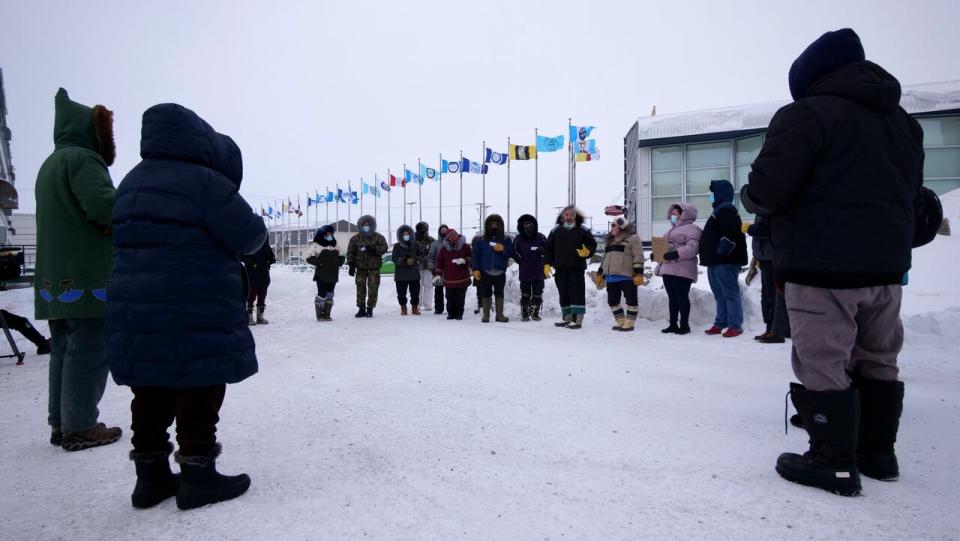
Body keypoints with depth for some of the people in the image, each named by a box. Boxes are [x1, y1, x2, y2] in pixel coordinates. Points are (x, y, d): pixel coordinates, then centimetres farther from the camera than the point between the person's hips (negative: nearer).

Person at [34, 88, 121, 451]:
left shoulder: (49, 166, 22)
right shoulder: (82, 158, -9)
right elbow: (104, 205, -23)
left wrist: (109, 224, 13)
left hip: (54, 278, 10)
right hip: (87, 277, -10)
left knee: (64, 349, 13)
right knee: (89, 350, -5)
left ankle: (61, 424, 19)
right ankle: (80, 427, 0)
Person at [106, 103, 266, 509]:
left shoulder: (132, 182, 13)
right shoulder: (206, 182, -14)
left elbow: (132, 239, 20)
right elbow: (249, 237, -13)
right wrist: (255, 222, 9)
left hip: (134, 312, 8)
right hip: (196, 316, -8)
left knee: (152, 394, 16)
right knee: (199, 394, 5)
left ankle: (151, 476, 27)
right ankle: (198, 477, 14)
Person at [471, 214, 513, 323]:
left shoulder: (506, 239, 5)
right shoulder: (481, 239, 3)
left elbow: (511, 253, 3)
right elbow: (475, 255, 1)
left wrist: (503, 249, -15)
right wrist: (475, 269, -6)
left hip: (500, 272, 1)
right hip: (485, 272, 0)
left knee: (499, 294, 8)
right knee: (485, 294, 5)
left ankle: (500, 315, 17)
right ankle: (485, 315, 13)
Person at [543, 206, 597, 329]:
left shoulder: (583, 230, 3)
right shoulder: (555, 231, 8)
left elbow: (592, 244, 7)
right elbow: (548, 248, 10)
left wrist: (587, 252, -14)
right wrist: (547, 263, 3)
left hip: (577, 268, -3)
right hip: (560, 268, 3)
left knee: (577, 293, -6)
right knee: (563, 293, 9)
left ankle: (577, 319, -3)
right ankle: (567, 318, 20)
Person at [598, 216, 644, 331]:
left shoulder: (632, 238, -1)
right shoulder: (610, 240, 23)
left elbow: (638, 256, -8)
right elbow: (605, 258, 28)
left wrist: (638, 273, -17)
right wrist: (600, 273, 24)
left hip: (626, 276, -8)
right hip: (611, 277, 8)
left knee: (631, 299, -1)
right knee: (612, 300, 9)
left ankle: (629, 323, 5)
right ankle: (621, 322, 19)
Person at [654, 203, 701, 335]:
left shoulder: (692, 229, -5)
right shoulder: (673, 229, 25)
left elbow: (692, 248, -19)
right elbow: (665, 245, 29)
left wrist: (676, 254, -28)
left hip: (682, 270, -9)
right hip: (668, 269, 9)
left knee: (682, 297, -5)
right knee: (672, 298, 11)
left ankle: (684, 325, 3)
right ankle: (673, 324, 16)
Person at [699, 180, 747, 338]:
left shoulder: (726, 209, -11)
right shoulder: (720, 210, 22)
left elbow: (730, 232, -26)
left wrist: (723, 250, -26)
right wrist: (709, 256, 20)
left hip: (725, 261, -11)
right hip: (715, 261, 11)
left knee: (730, 293, -7)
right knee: (719, 295, 14)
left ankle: (735, 326, -4)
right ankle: (720, 324, 21)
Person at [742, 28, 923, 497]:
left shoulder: (807, 113, -12)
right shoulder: (904, 121, 16)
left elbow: (766, 190, -21)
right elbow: (910, 190, 23)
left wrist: (751, 198, 0)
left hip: (822, 268, -8)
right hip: (886, 264, 9)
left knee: (823, 366, 0)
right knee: (877, 361, 18)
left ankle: (835, 462, 8)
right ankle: (878, 452, 30)